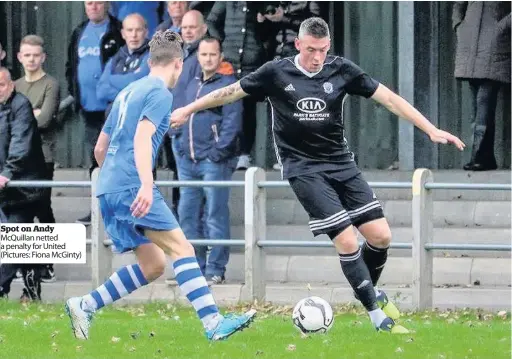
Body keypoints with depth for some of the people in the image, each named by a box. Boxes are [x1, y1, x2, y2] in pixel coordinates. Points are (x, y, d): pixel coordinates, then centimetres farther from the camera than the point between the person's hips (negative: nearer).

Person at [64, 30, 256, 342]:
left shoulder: (127, 93, 22)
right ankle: (214, 323, -23)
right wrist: (147, 185, -30)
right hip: (132, 187, -9)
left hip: (108, 191, 9)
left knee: (153, 265, 11)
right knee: (182, 248, -13)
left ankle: (83, 306, 7)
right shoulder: (160, 93, -4)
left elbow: (100, 149, 27)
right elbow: (142, 138, -20)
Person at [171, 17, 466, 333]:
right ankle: (378, 316, -4)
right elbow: (231, 92, 6)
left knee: (380, 236, -4)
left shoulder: (341, 70, -2)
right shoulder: (276, 73, -6)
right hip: (304, 168, -4)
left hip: (341, 163, 4)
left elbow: (388, 98, -3)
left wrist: (431, 129, -8)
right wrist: (186, 111, 12)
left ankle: (371, 291, 27)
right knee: (347, 241, -15)